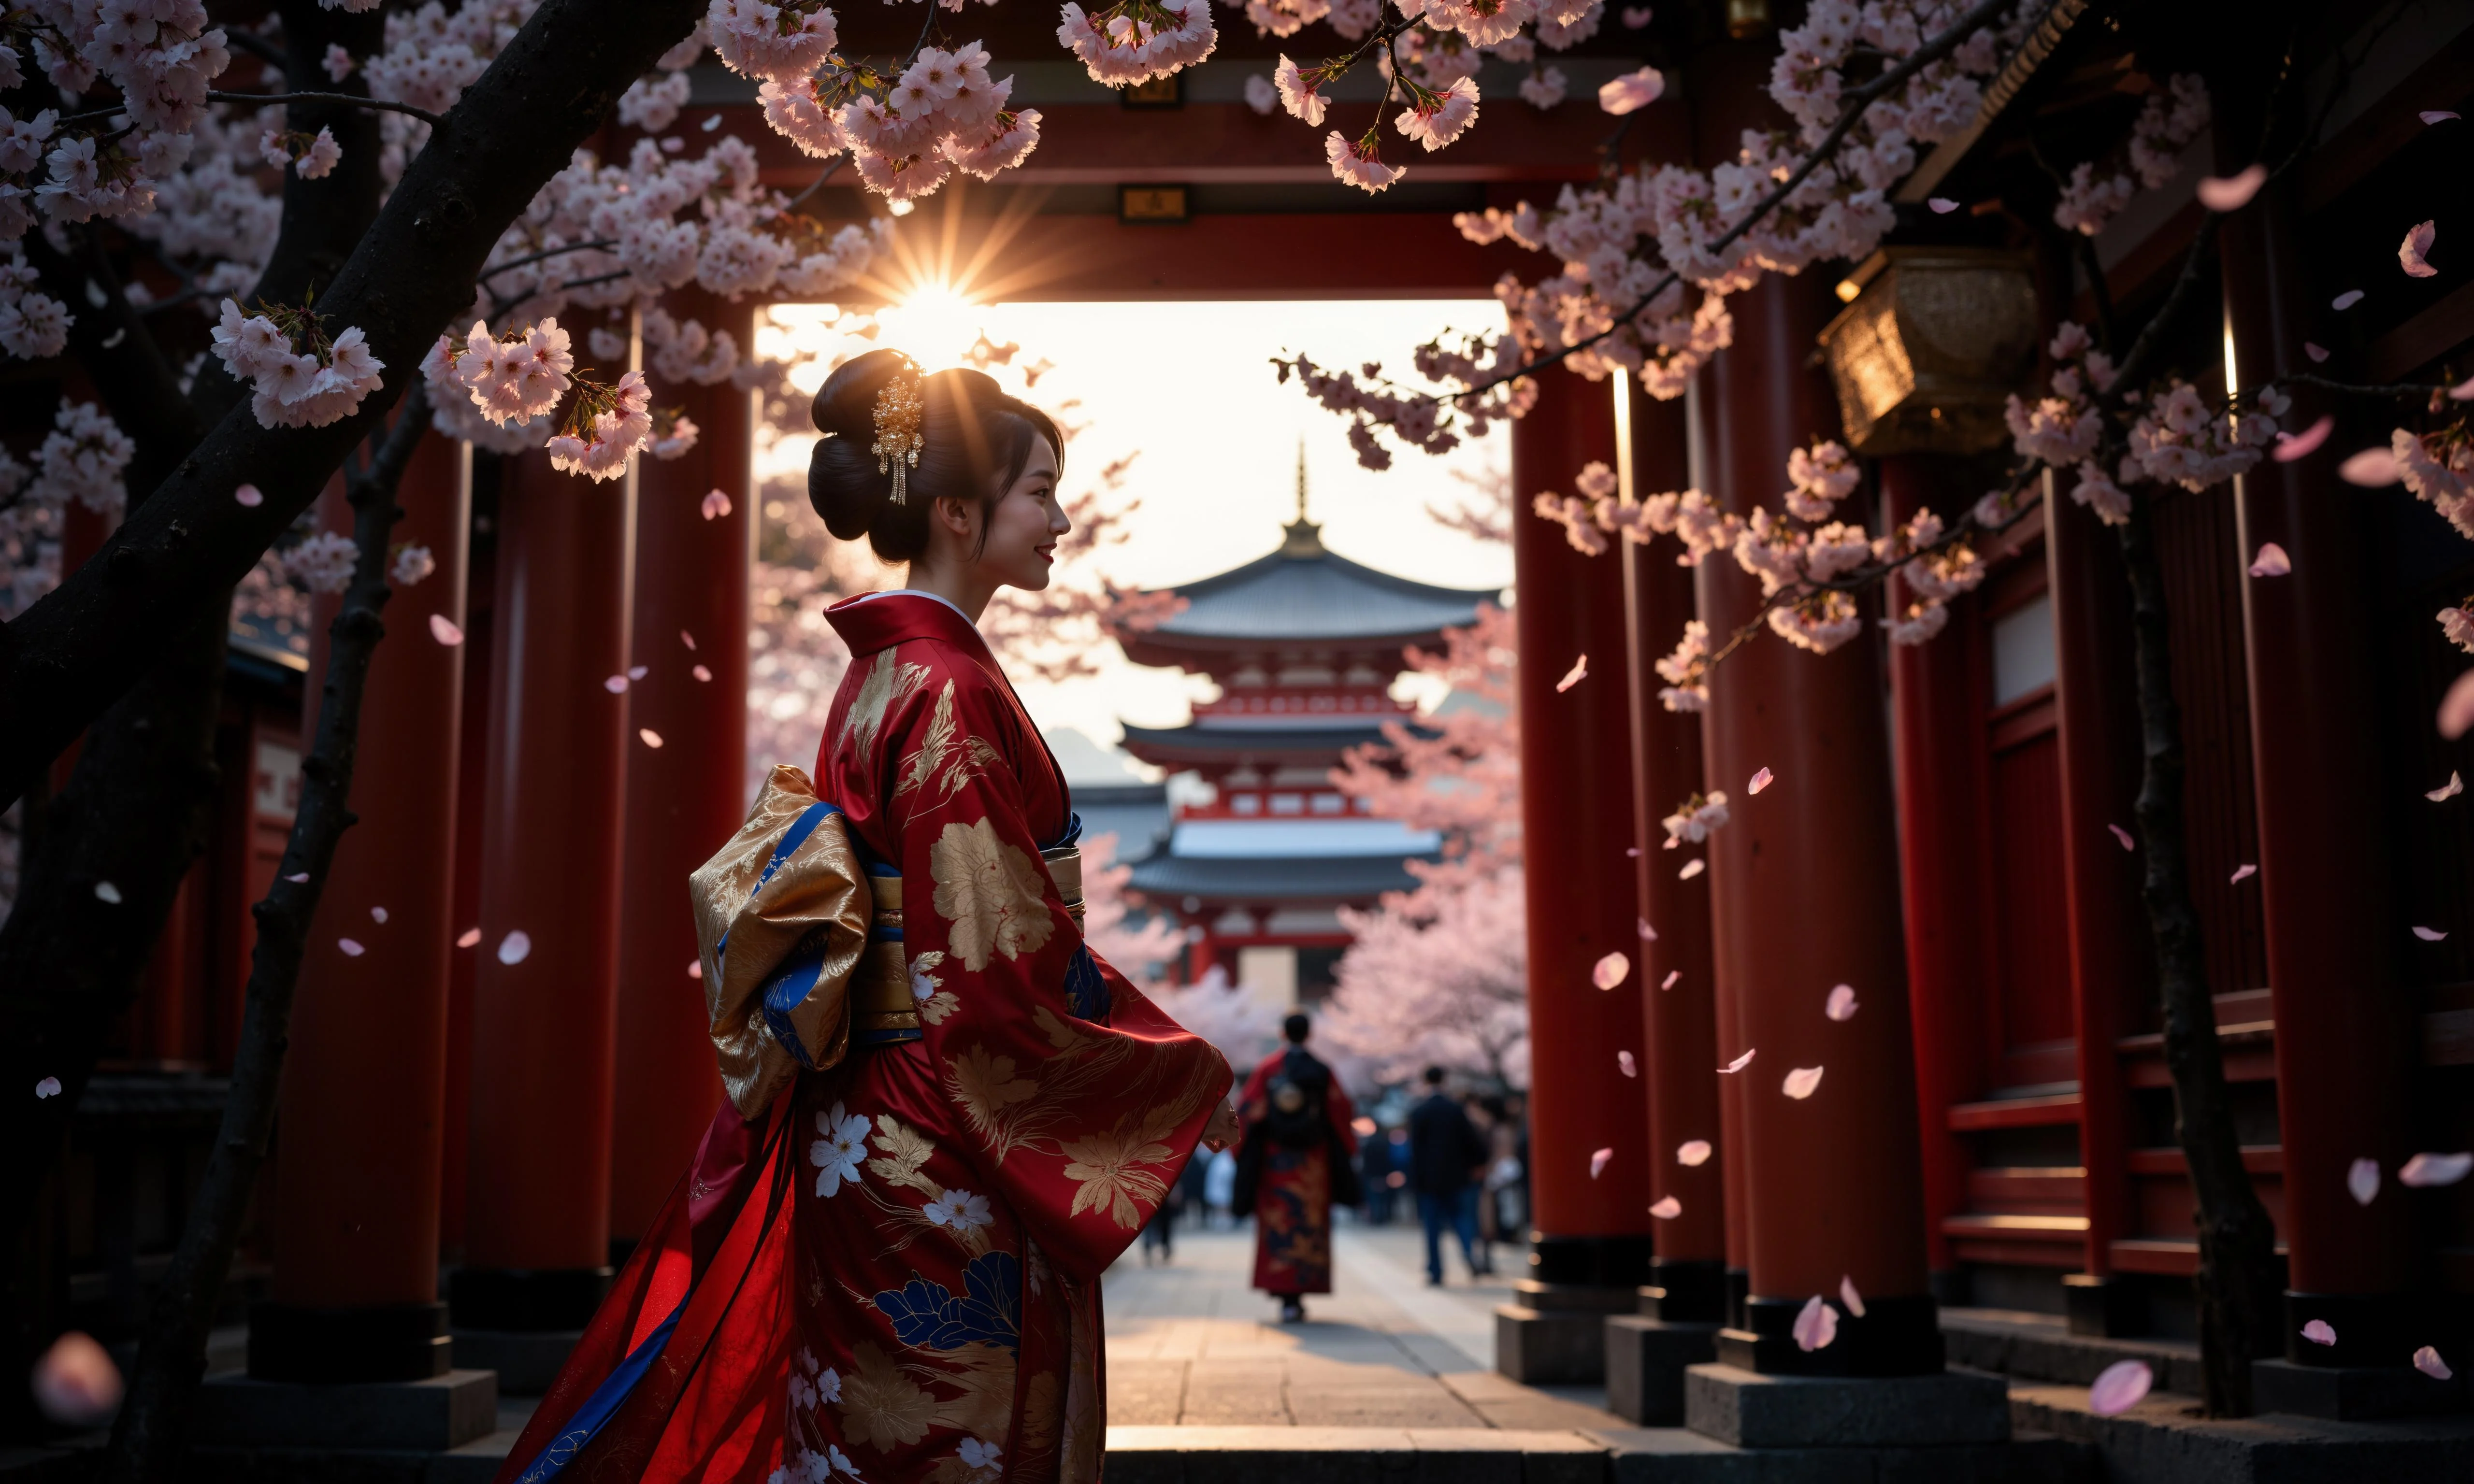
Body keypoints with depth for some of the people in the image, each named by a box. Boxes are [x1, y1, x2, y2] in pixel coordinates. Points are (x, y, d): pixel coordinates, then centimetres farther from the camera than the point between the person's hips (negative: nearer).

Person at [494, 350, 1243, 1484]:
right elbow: (1002, 965, -20)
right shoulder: (949, 689, -16)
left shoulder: (884, 673, 12)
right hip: (947, 1153, -9)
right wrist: (1189, 1074, -9)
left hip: (872, 1129, 9)